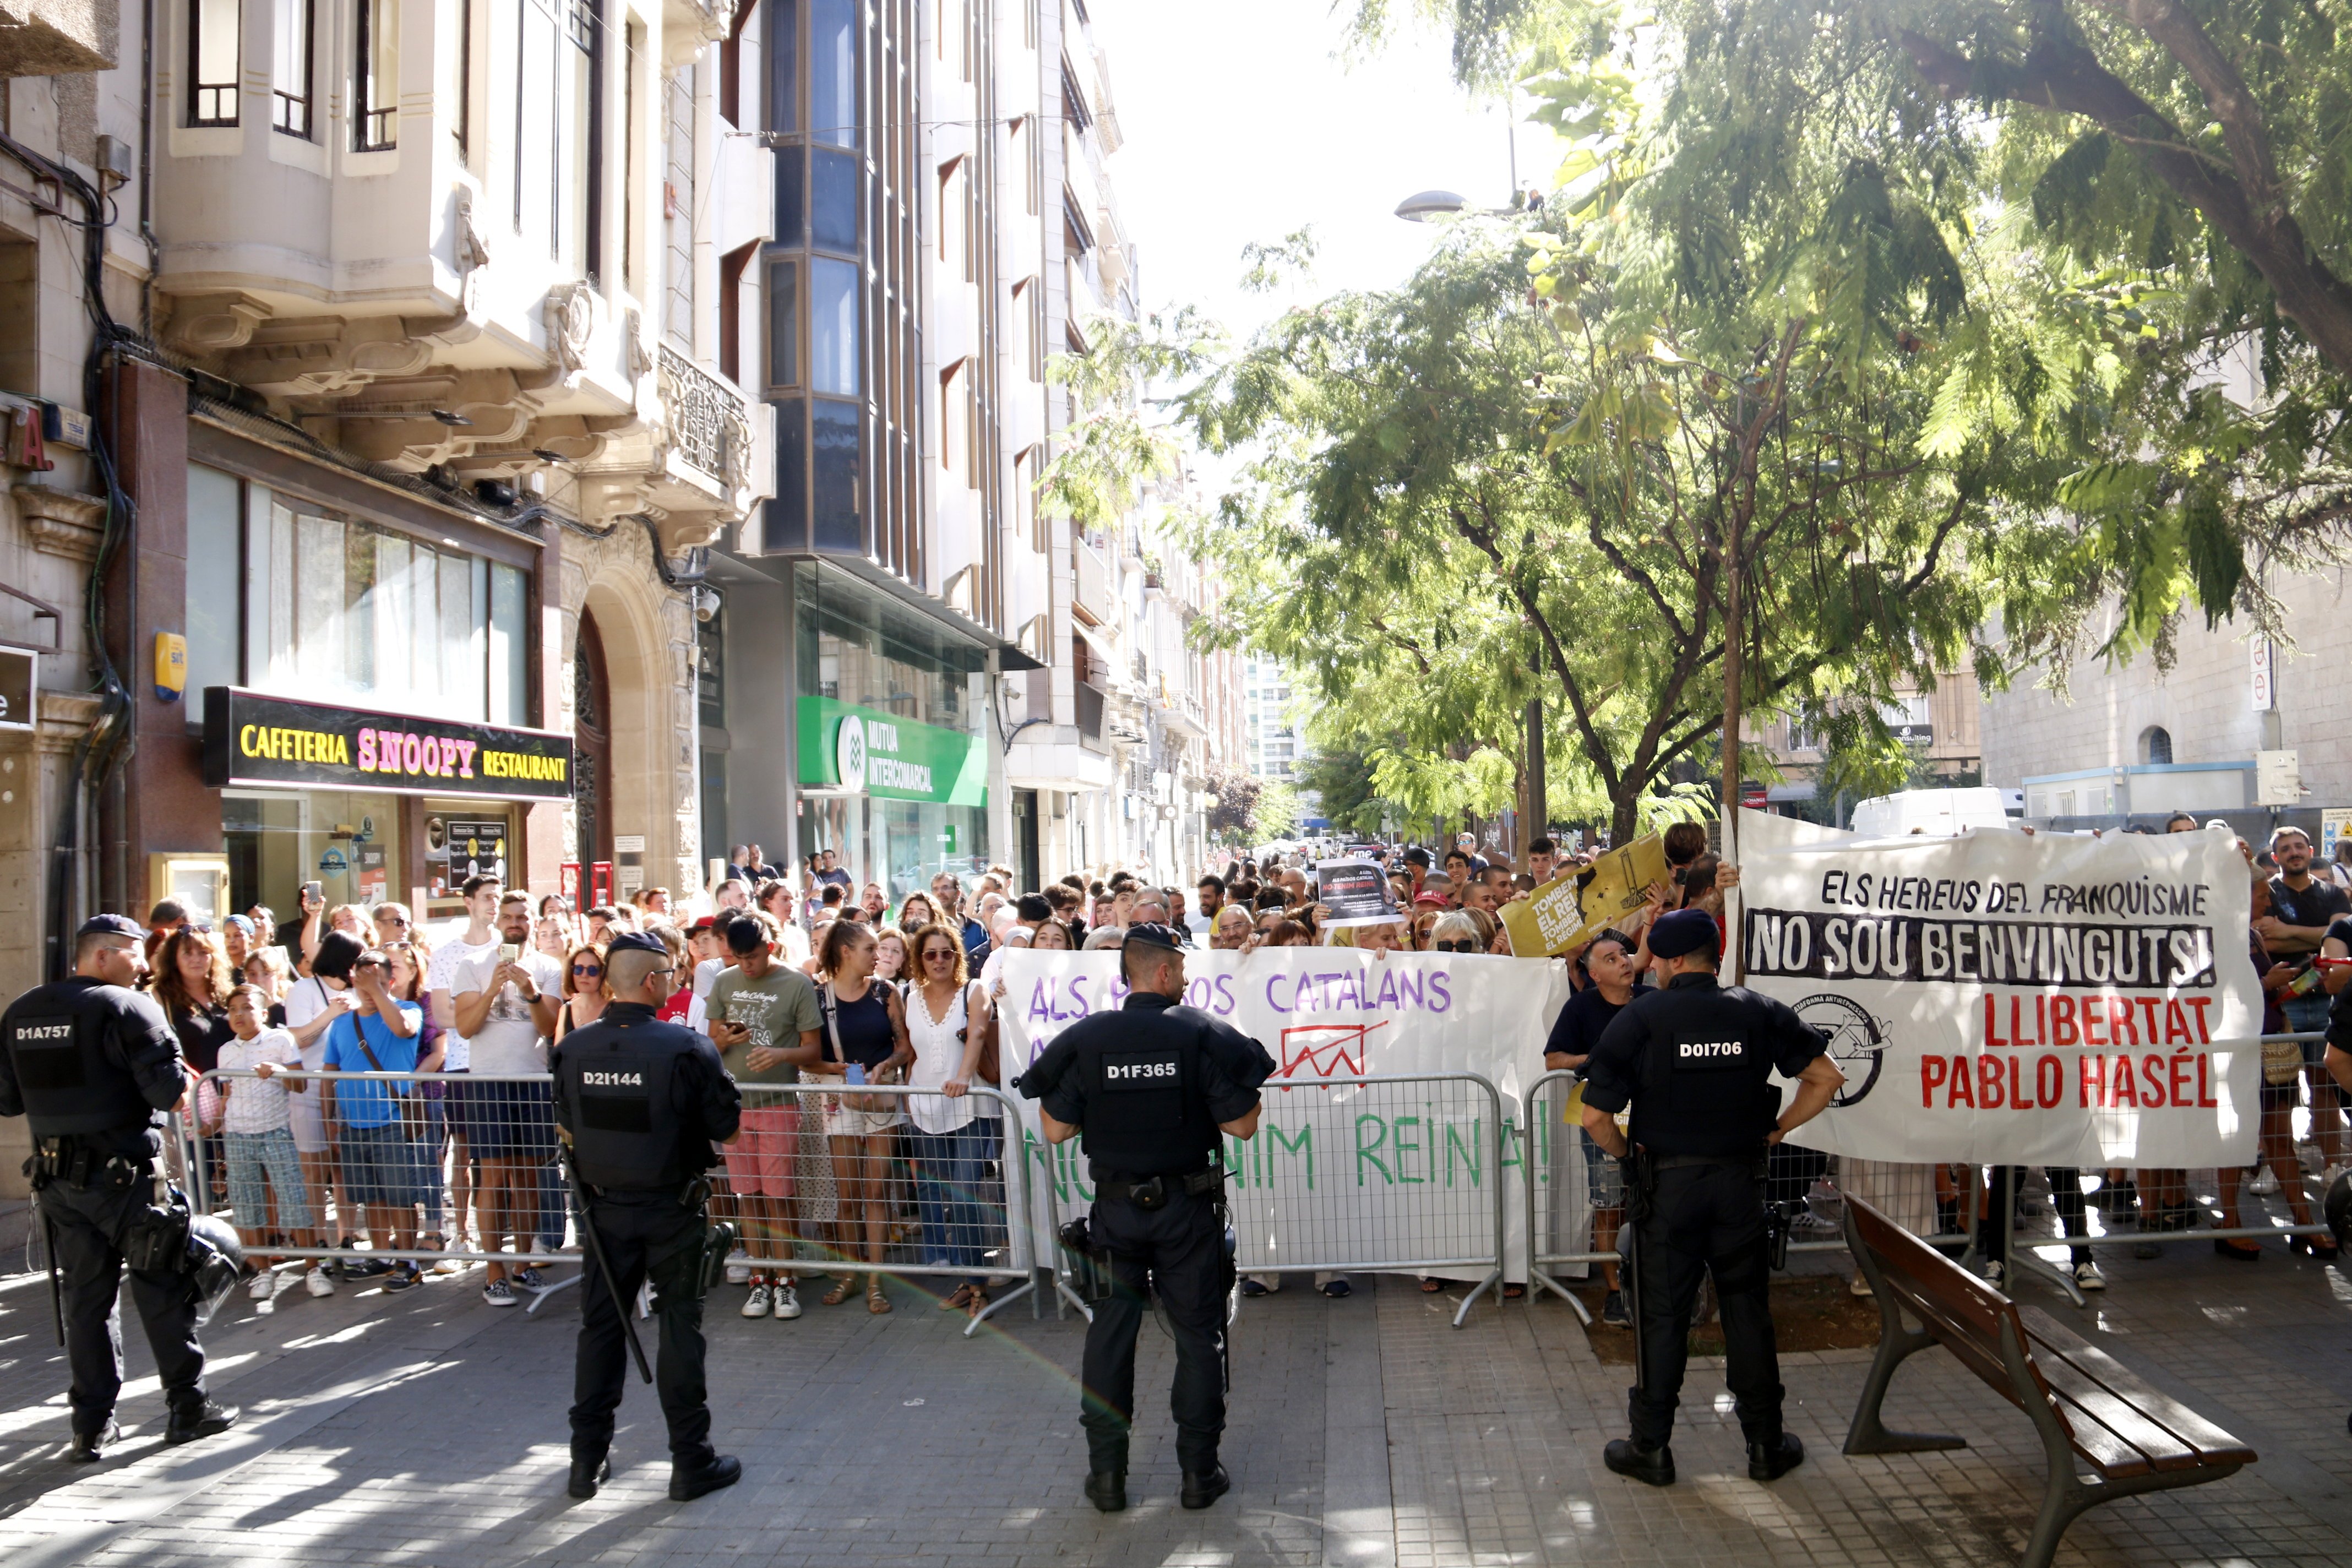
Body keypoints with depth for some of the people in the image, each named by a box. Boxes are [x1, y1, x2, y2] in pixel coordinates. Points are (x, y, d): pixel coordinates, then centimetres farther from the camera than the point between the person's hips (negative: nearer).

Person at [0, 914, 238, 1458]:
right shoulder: (128, 1008, -14)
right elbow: (170, 1089, -19)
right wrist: (181, 1085, 2)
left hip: (57, 1180, 6)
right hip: (125, 1174, -6)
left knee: (86, 1298, 12)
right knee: (163, 1290, 5)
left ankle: (92, 1424, 16)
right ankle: (187, 1404, 13)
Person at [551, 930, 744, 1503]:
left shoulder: (573, 1049, -7)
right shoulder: (686, 1048, -19)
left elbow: (567, 1129, 6)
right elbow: (727, 1130, -11)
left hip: (605, 1207, 3)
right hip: (671, 1209, -3)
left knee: (600, 1326, 14)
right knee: (680, 1327, 6)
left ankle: (588, 1459, 22)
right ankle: (691, 1461, 13)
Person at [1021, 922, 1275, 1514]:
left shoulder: (1086, 1039, -5)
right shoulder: (1203, 1035, -10)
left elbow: (1056, 1129, -2)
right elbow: (1243, 1125, -10)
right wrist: (1241, 1083, 9)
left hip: (1115, 1207, 1)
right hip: (1188, 1207, -1)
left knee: (1110, 1333, 12)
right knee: (1198, 1337, 10)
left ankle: (1106, 1474, 17)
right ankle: (1200, 1473, 16)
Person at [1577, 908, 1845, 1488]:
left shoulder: (1639, 1019, -10)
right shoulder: (1760, 1013, 0)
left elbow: (1596, 1118, -13)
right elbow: (1826, 1079, 1)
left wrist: (1627, 1154, 4)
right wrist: (1777, 1131, 7)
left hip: (1666, 1183, -2)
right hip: (1740, 1180, 3)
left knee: (1662, 1315, 7)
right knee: (1747, 1309, 13)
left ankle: (1651, 1449, 16)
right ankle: (1767, 1445, 23)